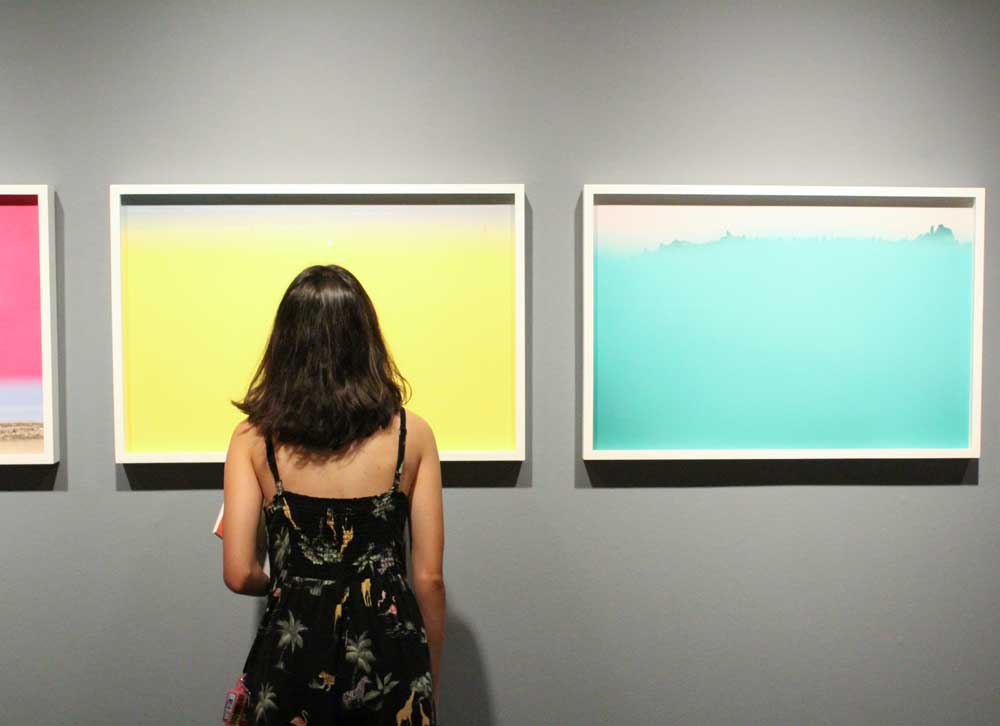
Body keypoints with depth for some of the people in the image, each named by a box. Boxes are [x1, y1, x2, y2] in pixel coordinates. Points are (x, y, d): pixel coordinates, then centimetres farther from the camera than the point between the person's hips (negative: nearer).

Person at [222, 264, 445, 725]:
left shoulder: (254, 438, -8)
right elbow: (429, 577, -6)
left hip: (292, 650, 1)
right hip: (388, 654, 0)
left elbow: (240, 574, -8)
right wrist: (431, 681, 8)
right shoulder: (410, 433, -9)